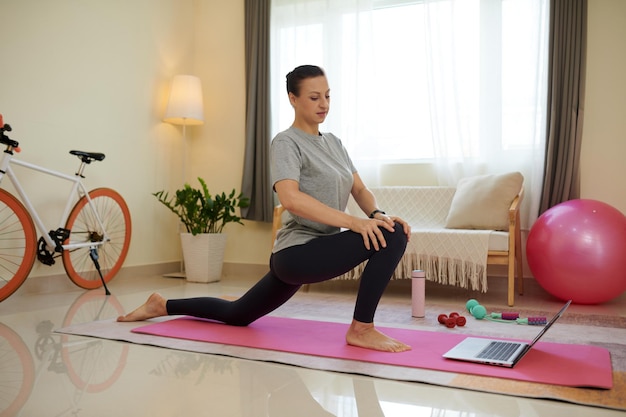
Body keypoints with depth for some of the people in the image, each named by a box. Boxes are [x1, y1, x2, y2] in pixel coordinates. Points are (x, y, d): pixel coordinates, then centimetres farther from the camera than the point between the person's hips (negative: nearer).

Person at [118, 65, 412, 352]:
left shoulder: (333, 142, 14)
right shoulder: (286, 142, -12)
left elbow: (360, 189, 9)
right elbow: (290, 199, -29)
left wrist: (378, 214, -13)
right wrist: (353, 222, -34)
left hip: (314, 252, 9)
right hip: (298, 253, -9)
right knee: (392, 236, -22)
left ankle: (163, 305, 37)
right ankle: (362, 329, -11)